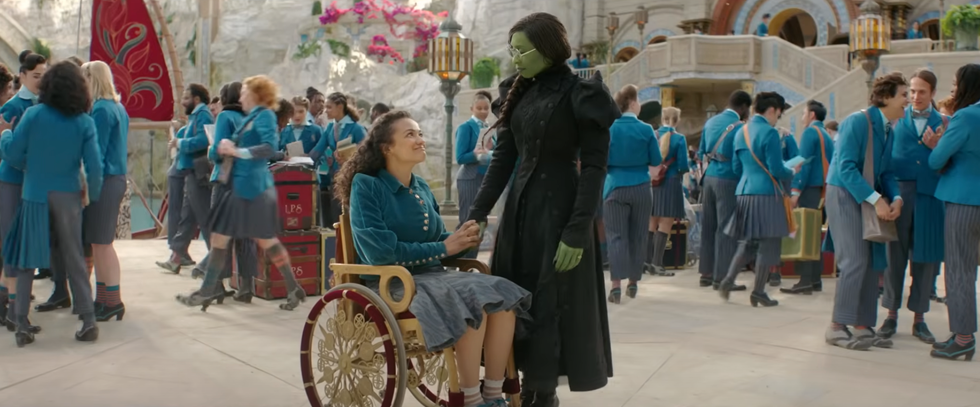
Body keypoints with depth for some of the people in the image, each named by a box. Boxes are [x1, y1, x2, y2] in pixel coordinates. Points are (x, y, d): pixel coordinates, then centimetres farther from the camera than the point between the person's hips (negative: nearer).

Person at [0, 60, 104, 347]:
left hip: (35, 196, -1)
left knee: (26, 260, 8)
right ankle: (89, 322, 7)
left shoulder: (33, 114, -7)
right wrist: (94, 195, 8)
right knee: (74, 260, 9)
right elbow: (94, 166, -8)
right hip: (67, 197, 1)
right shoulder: (85, 122, -5)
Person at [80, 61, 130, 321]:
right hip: (117, 178, 9)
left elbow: (96, 152, -18)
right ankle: (102, 298, 21)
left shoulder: (100, 110, -15)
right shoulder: (119, 108, 13)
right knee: (99, 243, 15)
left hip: (103, 180, -9)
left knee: (101, 243, -2)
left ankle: (112, 302, 4)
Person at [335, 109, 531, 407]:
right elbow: (380, 252, -17)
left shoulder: (422, 187, 13)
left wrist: (460, 240, -8)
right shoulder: (366, 185, -7)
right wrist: (443, 249, -14)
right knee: (472, 302, -30)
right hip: (392, 283, -7)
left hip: (432, 275, 7)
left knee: (503, 294, -17)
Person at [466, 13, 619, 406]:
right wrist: (477, 214, 3)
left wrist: (577, 232, -20)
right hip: (519, 206, 7)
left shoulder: (582, 94, -10)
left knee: (551, 304, -1)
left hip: (559, 208, -7)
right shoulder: (518, 94, 10)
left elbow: (595, 168, -13)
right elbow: (502, 159, 10)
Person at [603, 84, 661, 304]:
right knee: (637, 236, 10)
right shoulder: (646, 129, -5)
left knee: (616, 236, 0)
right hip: (641, 188, 0)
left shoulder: (608, 129, -4)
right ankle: (633, 283, 18)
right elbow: (656, 161, 0)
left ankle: (616, 286, -9)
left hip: (616, 188, 0)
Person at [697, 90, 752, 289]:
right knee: (726, 229, -1)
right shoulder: (739, 127, -12)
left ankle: (706, 273, 20)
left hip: (709, 177, 7)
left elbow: (701, 153, 17)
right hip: (728, 181, -7)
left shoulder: (710, 121, 11)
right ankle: (722, 278, 3)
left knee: (708, 227, 12)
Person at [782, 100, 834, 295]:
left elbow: (804, 163, -17)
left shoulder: (810, 132, -8)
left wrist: (795, 190, -20)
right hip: (823, 189, 9)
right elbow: (828, 164, 17)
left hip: (809, 189, -9)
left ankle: (805, 281, -11)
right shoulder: (826, 135, 17)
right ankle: (815, 279, 15)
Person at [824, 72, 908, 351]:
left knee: (873, 263, 6)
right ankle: (837, 327, -5)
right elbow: (846, 167, -20)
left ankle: (862, 327, 14)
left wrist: (896, 198, -7)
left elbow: (886, 172, 12)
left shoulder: (889, 130, 11)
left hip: (870, 199, 8)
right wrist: (876, 199, -23)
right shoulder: (857, 121, -14)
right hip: (844, 195, -8)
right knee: (855, 260, -13)